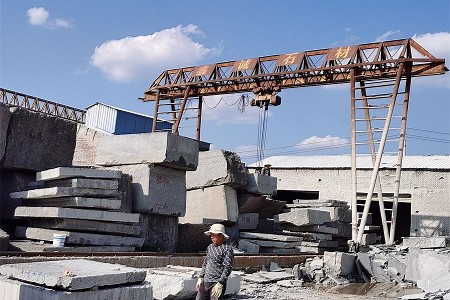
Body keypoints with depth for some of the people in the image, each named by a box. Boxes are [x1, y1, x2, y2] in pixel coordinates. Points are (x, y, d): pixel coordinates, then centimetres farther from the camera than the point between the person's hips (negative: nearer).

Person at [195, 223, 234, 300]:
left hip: (217, 284, -7)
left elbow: (227, 268, -16)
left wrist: (220, 284, -20)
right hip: (205, 282, 8)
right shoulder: (210, 247, 12)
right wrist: (200, 278, 15)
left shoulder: (227, 249, -11)